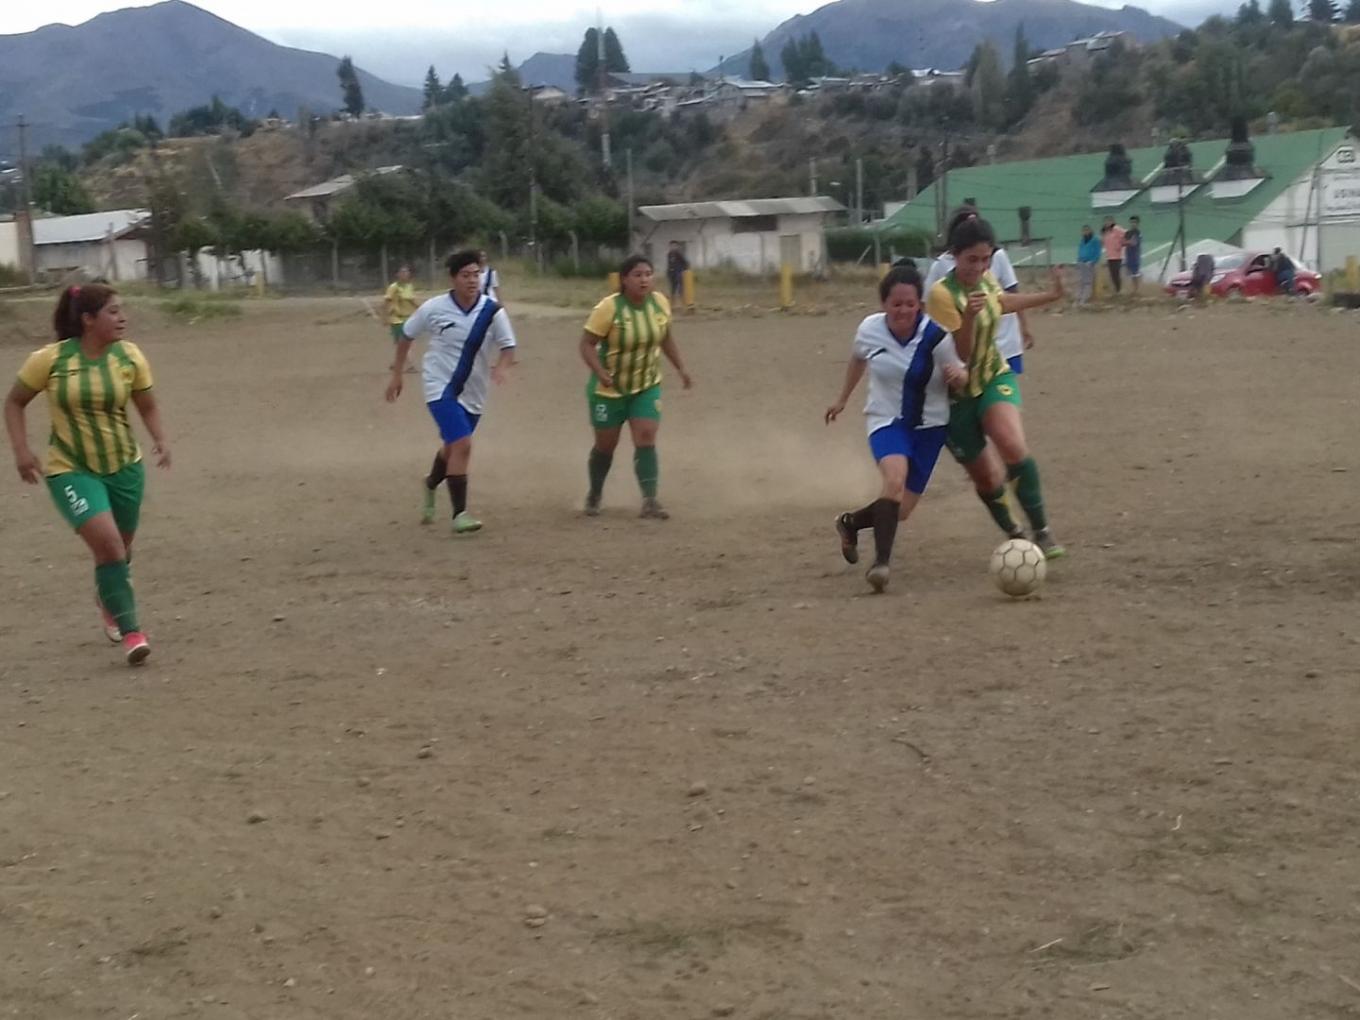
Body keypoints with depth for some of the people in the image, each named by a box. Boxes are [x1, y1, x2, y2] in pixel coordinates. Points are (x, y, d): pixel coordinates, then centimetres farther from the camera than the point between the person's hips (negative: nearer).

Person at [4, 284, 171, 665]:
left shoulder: (129, 356, -7)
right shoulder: (50, 359, -13)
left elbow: (148, 407, 6)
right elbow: (14, 403, 1)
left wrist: (160, 440, -12)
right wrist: (21, 450, -10)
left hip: (124, 467, 4)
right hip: (71, 471, -3)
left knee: (121, 547, 17)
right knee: (107, 543, -21)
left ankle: (110, 605, 49)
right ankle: (130, 631, -12)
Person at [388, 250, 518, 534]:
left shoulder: (492, 311, -10)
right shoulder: (433, 308, -12)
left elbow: (508, 348, -6)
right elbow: (406, 336, 3)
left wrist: (501, 367, -28)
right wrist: (396, 375, 7)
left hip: (473, 392, 4)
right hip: (441, 387, -4)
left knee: (452, 447, 20)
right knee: (462, 445, -20)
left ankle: (430, 485, 53)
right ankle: (460, 514, -13)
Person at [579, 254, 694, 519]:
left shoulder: (660, 303, -7)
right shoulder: (609, 308, -22)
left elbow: (666, 338, 11)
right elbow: (587, 344, -18)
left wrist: (681, 368, 7)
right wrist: (600, 372, -33)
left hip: (647, 386, 3)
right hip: (609, 389, -3)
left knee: (646, 440, -10)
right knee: (605, 445, 10)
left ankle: (650, 501, -7)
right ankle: (594, 495, 33)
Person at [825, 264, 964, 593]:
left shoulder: (935, 336, -18)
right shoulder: (869, 329, -10)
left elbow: (960, 373, -7)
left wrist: (958, 374, -32)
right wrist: (842, 399, 24)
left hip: (929, 426, 1)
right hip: (886, 421, -1)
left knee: (902, 510, 5)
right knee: (895, 478, -31)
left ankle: (851, 522, 35)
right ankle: (881, 562, -27)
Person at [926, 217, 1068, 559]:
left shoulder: (986, 281, -3)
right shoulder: (942, 294, -23)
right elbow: (959, 355, -23)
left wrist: (1051, 296, 28)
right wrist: (968, 317, -40)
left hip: (994, 377, 3)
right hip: (958, 392, -3)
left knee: (1014, 447, -25)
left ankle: (1042, 530, -15)